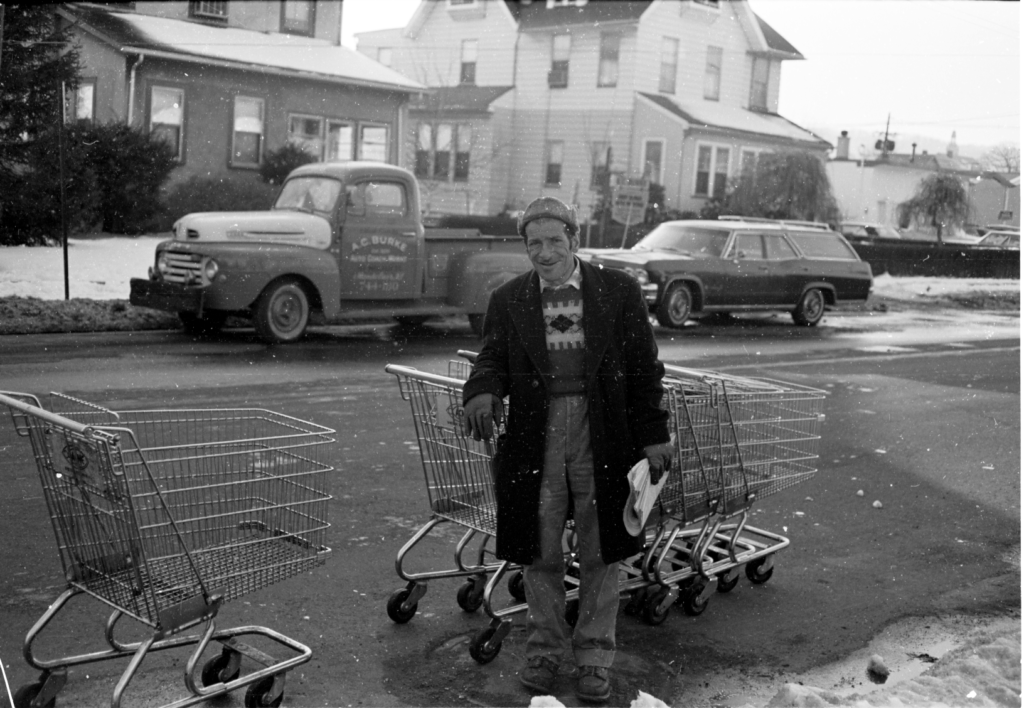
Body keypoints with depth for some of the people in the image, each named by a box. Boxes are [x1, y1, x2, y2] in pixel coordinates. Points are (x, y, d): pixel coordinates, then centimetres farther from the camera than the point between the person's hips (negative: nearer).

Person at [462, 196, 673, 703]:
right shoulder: (507, 300, 5)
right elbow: (492, 361, 1)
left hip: (603, 436, -1)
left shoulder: (618, 290, 1)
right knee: (539, 551, 10)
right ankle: (544, 649, 30)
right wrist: (482, 393, -23)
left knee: (600, 552, 9)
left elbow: (644, 366, 3)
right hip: (535, 436, 1)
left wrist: (653, 436, 0)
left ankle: (594, 657, 25)